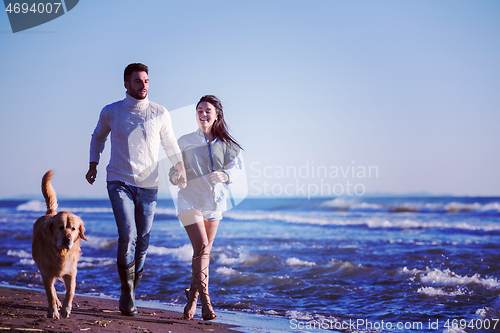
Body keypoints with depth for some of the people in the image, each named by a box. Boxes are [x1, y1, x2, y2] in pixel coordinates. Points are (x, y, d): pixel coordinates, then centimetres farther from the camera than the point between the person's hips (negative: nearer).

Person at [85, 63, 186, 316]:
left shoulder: (160, 113, 2)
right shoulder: (110, 112, 2)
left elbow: (170, 144, 14)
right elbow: (98, 137, 22)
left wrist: (182, 172, 2)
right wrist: (93, 165, 14)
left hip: (148, 185, 2)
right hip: (119, 182, -2)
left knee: (142, 242, 5)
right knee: (127, 236, -18)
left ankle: (131, 290, 25)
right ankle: (127, 294, -4)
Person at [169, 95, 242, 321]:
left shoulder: (226, 145, 6)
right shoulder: (185, 141, 4)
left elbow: (235, 167, -6)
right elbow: (174, 169, 3)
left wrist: (224, 175, -28)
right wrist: (176, 177, -21)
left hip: (214, 202, 3)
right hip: (190, 200, -3)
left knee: (205, 252, 9)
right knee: (201, 247, -18)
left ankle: (192, 297, 27)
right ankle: (205, 300, -18)